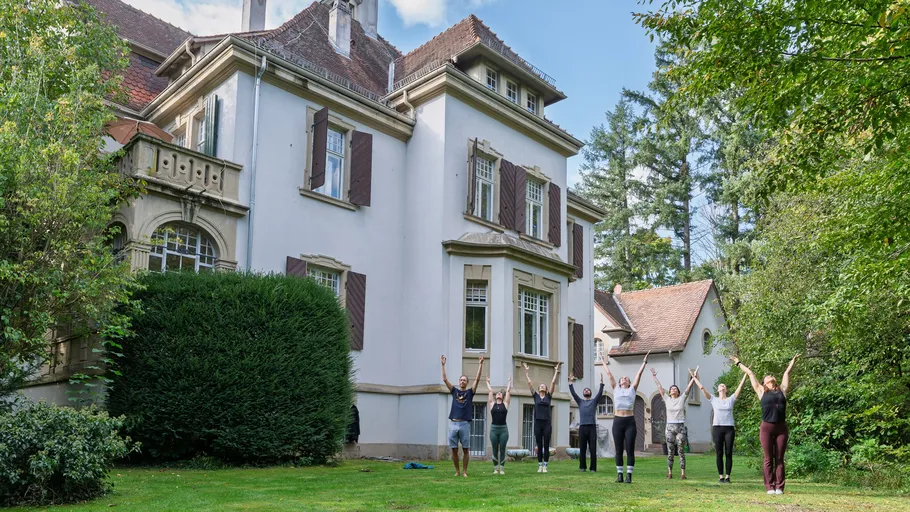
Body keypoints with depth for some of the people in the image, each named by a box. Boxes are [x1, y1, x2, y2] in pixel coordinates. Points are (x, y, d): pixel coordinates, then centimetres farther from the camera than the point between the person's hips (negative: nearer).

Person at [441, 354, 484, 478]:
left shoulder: (470, 392, 8)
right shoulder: (454, 391, 12)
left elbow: (477, 379, 0)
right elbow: (445, 379, 6)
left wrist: (480, 364, -5)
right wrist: (443, 365, 1)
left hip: (465, 424, -1)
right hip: (453, 423, 1)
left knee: (466, 449, 2)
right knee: (454, 449, 4)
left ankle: (464, 471, 11)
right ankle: (457, 471, 15)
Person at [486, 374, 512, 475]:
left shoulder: (505, 404, 7)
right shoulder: (492, 404, 7)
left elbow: (508, 391, 9)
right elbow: (490, 391, 12)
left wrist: (509, 381, 17)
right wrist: (487, 382, 22)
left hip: (503, 429, 0)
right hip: (494, 428, 1)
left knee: (502, 450, 3)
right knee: (495, 450, 5)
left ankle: (501, 468, 8)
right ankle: (495, 468, 12)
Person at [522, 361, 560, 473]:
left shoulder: (548, 396, 8)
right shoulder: (536, 396, 8)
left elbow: (553, 382, 7)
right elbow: (529, 383, 7)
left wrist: (556, 371, 8)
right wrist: (526, 371, 8)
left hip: (547, 424, 0)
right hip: (537, 423, 0)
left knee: (546, 446, 1)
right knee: (539, 446, 6)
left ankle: (545, 466, 6)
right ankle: (540, 466, 12)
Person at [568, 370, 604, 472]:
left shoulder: (594, 401, 12)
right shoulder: (580, 402, 17)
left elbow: (600, 392, 1)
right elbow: (573, 393, 9)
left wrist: (601, 382, -7)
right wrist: (571, 382, 4)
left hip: (592, 427, -2)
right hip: (582, 427, 2)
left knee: (593, 449, -3)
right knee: (582, 449, 5)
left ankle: (593, 468, 1)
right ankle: (582, 467, 13)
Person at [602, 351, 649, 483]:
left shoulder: (632, 389, 12)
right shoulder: (615, 389, 13)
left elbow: (639, 373, 13)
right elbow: (609, 374, 19)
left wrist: (645, 361, 15)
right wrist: (604, 363, 27)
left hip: (630, 422, -1)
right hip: (617, 421, 1)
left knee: (630, 450, -1)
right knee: (619, 450, 4)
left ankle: (629, 475, 5)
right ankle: (619, 475, 10)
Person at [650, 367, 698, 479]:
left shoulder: (682, 398, 5)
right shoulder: (667, 399, 7)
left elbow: (688, 387, -1)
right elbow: (659, 387, 8)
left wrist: (694, 377, -8)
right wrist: (654, 377, 7)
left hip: (680, 427, -1)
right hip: (670, 427, 1)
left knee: (681, 451, -1)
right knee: (670, 452, 2)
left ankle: (683, 473, 2)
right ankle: (669, 473, 7)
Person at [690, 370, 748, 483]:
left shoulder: (731, 399, 9)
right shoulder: (713, 400, 9)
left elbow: (740, 387, 5)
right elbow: (702, 388, 9)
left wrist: (745, 375, 2)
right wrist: (695, 378, 10)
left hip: (729, 428, 0)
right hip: (717, 428, 0)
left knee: (728, 453, 1)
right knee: (719, 454, 1)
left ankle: (727, 476, 6)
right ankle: (721, 476, 6)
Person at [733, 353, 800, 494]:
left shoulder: (782, 390, 14)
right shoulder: (761, 391, 9)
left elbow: (787, 373, 24)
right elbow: (750, 374, 17)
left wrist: (793, 360, 34)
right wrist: (739, 363, 26)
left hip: (781, 428, 2)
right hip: (766, 427, -2)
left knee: (779, 459, 4)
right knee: (768, 459, 2)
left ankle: (779, 487, 6)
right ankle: (769, 487, 4)